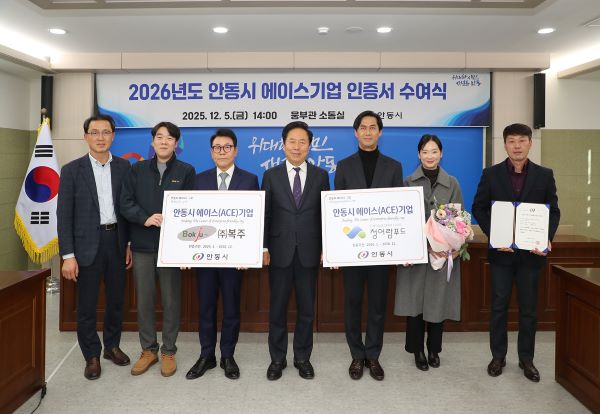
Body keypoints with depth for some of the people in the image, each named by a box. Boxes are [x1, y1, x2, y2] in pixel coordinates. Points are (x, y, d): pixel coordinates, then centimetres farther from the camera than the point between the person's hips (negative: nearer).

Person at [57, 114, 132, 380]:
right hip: (87, 245, -2)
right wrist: (68, 255, -10)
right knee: (86, 304, 6)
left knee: (116, 299, 14)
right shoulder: (72, 170, -4)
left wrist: (130, 243, 4)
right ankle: (91, 355, 23)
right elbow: (64, 215, -6)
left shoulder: (124, 167, 3)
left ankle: (112, 345, 33)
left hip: (117, 241, 3)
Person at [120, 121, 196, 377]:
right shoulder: (137, 170, 10)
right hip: (142, 244, 2)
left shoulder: (186, 171, 4)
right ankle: (148, 350, 22)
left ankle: (168, 351, 18)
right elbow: (125, 203, 3)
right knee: (144, 299, 7)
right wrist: (145, 218, -14)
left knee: (171, 300, 4)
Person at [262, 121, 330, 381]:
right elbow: (265, 214, 2)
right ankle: (277, 358, 23)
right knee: (277, 308, 9)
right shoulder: (271, 176, 3)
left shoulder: (320, 176, 4)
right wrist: (264, 248, -3)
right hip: (280, 252, 0)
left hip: (309, 252, 1)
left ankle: (303, 357, 25)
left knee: (307, 308, 9)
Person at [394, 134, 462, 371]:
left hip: (444, 252, 1)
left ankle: (434, 350, 25)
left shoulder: (452, 184, 6)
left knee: (438, 301, 8)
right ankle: (417, 350, 19)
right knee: (415, 300, 3)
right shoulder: (408, 183, 1)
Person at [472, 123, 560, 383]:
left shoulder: (544, 175, 3)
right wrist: (494, 235, -13)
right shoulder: (491, 174, 0)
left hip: (531, 252, 1)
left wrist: (547, 238, -13)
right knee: (498, 306, 8)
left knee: (528, 308, 9)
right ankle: (498, 356, 21)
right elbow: (479, 208, 0)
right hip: (501, 251, 0)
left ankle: (526, 359, 23)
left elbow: (553, 211, 4)